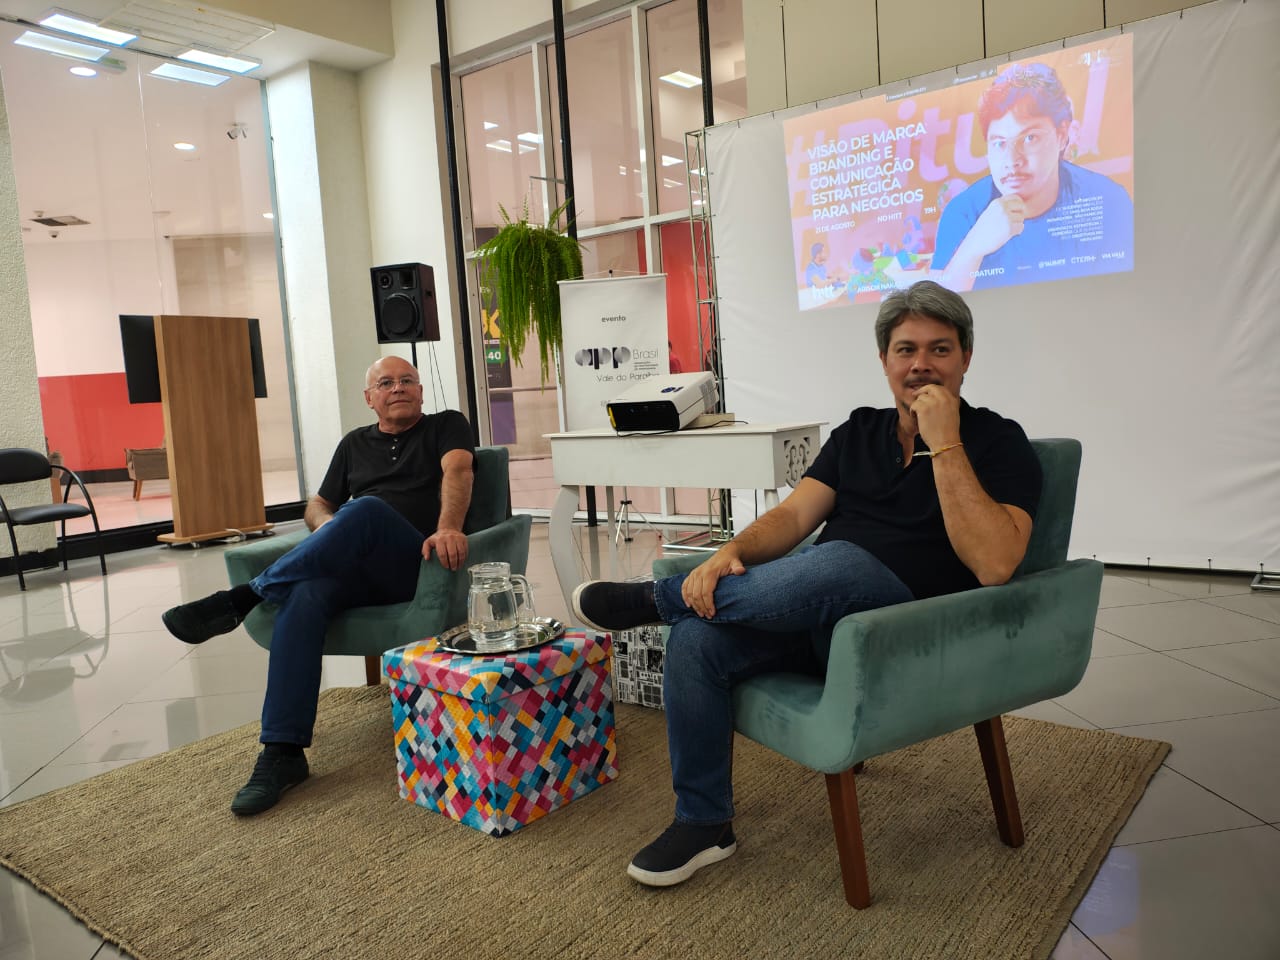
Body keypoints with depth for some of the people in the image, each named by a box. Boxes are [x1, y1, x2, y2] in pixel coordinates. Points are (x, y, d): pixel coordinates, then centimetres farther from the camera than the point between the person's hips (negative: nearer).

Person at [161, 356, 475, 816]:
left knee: (366, 509, -35)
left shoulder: (447, 425, 12)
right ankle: (282, 752, -30)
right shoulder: (355, 443, 26)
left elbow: (457, 472, -9)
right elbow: (317, 504, 27)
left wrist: (448, 528, -31)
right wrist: (330, 530, 0)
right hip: (357, 570, 4)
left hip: (420, 563, -4)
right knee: (305, 595, -30)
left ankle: (243, 597, -26)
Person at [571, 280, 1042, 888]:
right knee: (696, 640, -20)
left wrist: (944, 445, -19)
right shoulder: (860, 431, 16)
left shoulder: (998, 443, -2)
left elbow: (993, 564, -19)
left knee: (838, 563, -37)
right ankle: (702, 824, 0)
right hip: (818, 621, 6)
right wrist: (730, 555, -16)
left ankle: (658, 598, -13)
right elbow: (793, 516, 4)